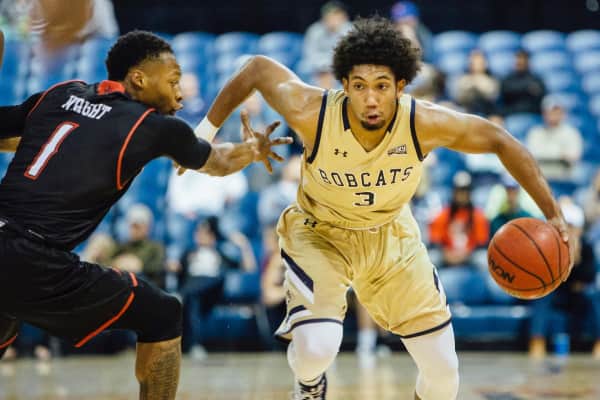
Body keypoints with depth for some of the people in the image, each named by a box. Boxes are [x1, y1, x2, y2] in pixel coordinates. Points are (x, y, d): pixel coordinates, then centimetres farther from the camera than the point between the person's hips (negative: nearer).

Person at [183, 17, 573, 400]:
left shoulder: (427, 123, -29)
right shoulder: (312, 113, -32)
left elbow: (500, 140, -14)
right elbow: (258, 68, -15)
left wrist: (552, 214, -14)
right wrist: (207, 128, -8)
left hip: (391, 235, 2)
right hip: (320, 235, -2)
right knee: (317, 348, -26)